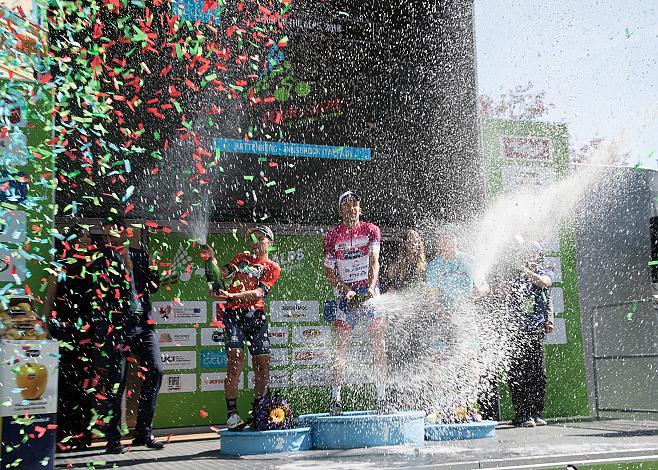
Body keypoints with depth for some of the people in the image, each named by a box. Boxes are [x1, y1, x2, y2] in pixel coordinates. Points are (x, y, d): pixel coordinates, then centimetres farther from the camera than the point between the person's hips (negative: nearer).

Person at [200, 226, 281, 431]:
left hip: (256, 315, 0)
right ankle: (231, 413, -15)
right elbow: (222, 274, 7)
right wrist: (211, 259, -11)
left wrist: (231, 295, -18)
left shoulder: (272, 267, 11)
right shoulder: (241, 257, 22)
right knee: (236, 358, -16)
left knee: (263, 364, 0)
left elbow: (258, 293, -5)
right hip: (233, 313, 0)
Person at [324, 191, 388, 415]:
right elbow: (329, 272, 5)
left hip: (370, 292, 0)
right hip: (346, 294, 0)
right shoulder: (332, 236, 5)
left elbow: (374, 262, -8)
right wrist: (347, 291, -10)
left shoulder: (371, 230, 4)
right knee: (341, 347, -3)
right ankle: (335, 398, 2)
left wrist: (371, 287, -25)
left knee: (379, 345, -6)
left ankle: (381, 398, -2)